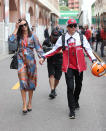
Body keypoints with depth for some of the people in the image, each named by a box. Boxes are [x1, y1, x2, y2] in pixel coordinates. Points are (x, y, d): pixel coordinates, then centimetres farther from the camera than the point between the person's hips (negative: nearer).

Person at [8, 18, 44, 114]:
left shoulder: (32, 36, 2)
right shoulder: (18, 35, 4)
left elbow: (38, 47, 1)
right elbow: (11, 39, -17)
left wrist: (41, 57, -13)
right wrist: (16, 28, -11)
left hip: (30, 60, 0)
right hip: (21, 60, 0)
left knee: (31, 81, 7)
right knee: (23, 82, -6)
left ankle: (30, 102, 21)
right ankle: (24, 104, -3)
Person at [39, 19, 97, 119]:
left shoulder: (81, 37, 2)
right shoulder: (62, 38, 0)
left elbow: (88, 49, 1)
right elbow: (55, 50, 6)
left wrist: (94, 60, -13)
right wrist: (44, 57, -3)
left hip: (79, 65, 2)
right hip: (68, 66, -2)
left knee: (78, 85, 17)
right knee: (70, 87, -9)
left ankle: (75, 101, 43)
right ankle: (72, 109, 1)